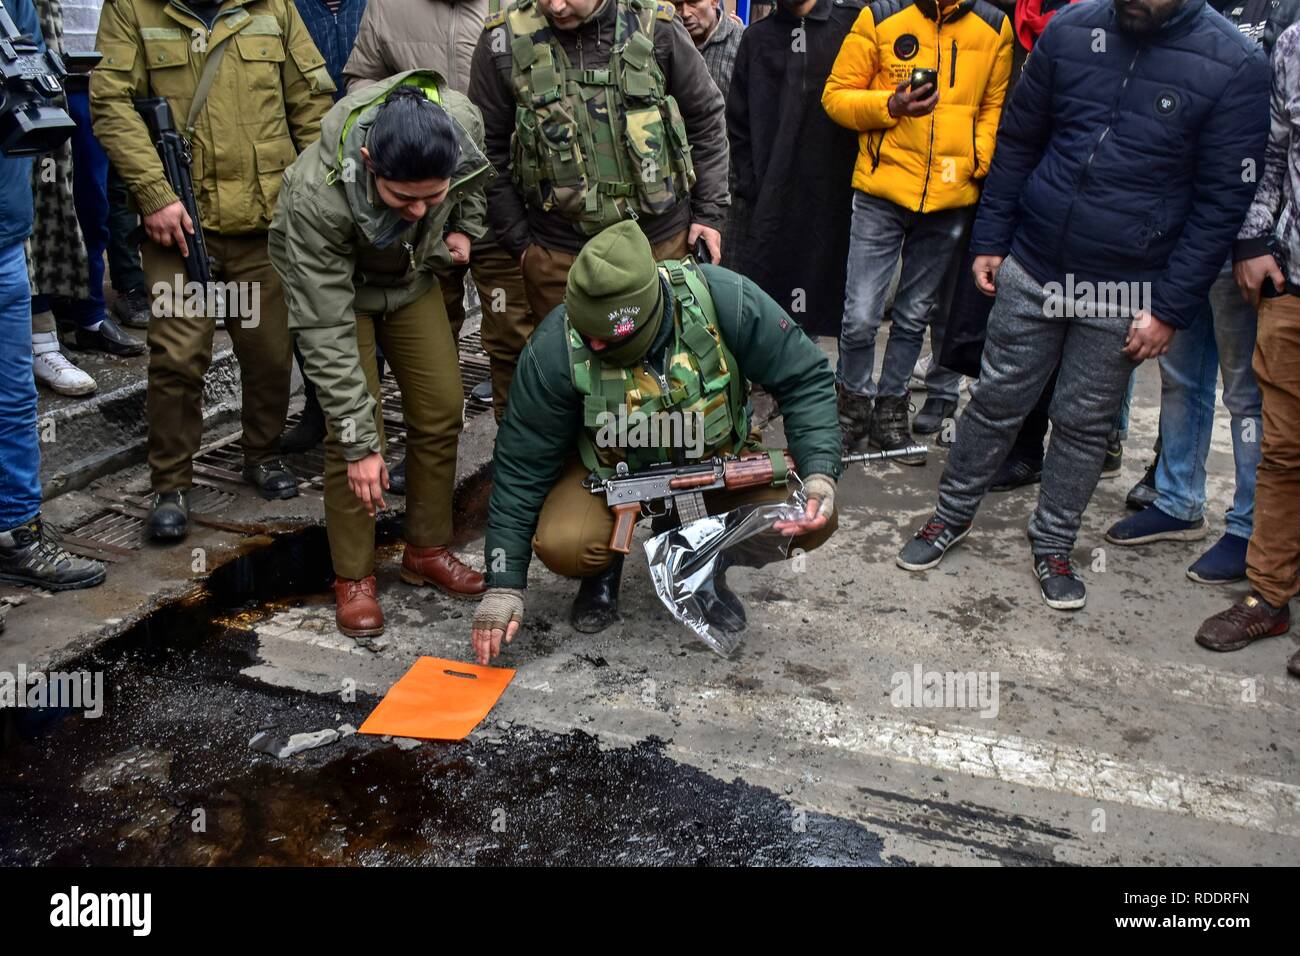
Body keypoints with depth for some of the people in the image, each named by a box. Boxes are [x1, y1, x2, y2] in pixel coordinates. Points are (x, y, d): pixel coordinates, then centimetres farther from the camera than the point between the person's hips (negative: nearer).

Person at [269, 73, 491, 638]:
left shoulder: (462, 123, -31)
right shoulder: (317, 196, -41)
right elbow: (326, 333, -35)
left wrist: (464, 226, -9)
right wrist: (359, 442, -33)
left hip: (411, 277, 4)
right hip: (332, 283, -4)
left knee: (441, 411, 1)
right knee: (350, 434, -12)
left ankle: (427, 550, 19)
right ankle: (354, 578, 6)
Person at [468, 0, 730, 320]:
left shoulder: (656, 27, -4)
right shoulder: (504, 39, -5)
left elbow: (706, 121, 6)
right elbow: (490, 151, 2)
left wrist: (709, 212, 3)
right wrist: (518, 242, 2)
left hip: (662, 242, 1)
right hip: (557, 256, 0)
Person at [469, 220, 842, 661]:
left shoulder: (723, 299, -28)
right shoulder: (555, 348, -27)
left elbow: (805, 377, -15)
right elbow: (522, 466, -17)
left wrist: (820, 474, -28)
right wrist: (503, 585, -18)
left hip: (718, 459, 1)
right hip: (610, 469, -1)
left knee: (812, 520, -21)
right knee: (562, 545, -31)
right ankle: (604, 565, 8)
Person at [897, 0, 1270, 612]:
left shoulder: (1235, 66, -9)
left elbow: (1222, 200, -7)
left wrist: (1171, 308, -9)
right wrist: (989, 240, 6)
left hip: (1123, 295, -2)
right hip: (1031, 269, 2)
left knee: (1085, 424, 10)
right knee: (996, 401, 11)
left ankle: (1053, 545, 28)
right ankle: (953, 515, 30)